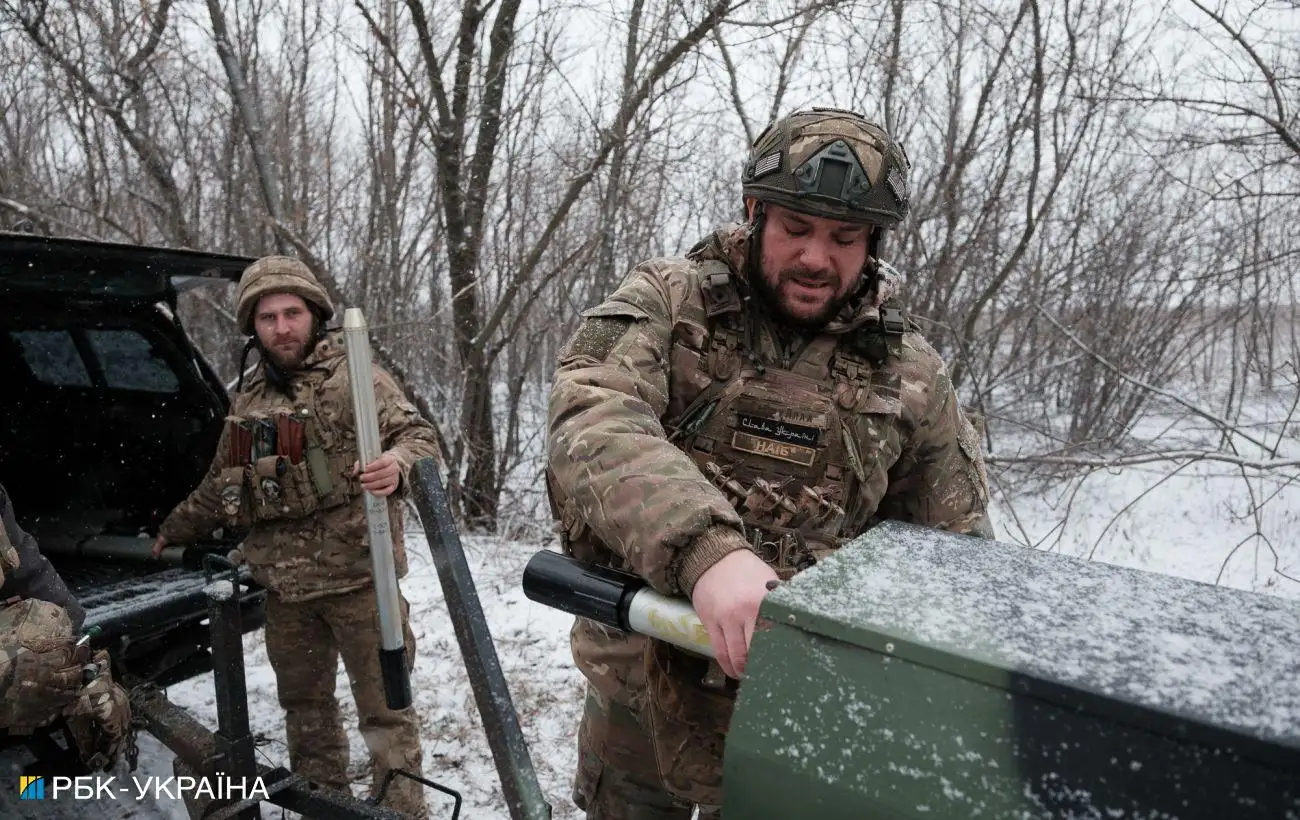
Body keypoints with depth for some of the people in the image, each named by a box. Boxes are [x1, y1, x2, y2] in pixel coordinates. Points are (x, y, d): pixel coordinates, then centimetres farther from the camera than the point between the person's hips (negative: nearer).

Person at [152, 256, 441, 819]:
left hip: (357, 576, -6)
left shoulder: (355, 377, -3)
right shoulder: (247, 399, 15)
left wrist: (398, 465, -35)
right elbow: (219, 485, 29)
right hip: (283, 586, 6)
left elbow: (420, 436, -13)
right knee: (304, 707, 18)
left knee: (384, 706, -1)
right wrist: (173, 530, 37)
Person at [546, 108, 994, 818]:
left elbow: (956, 549, 7)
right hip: (634, 684, 1)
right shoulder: (665, 303, -8)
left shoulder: (909, 375, -2)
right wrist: (703, 548, -41)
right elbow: (591, 421, -27)